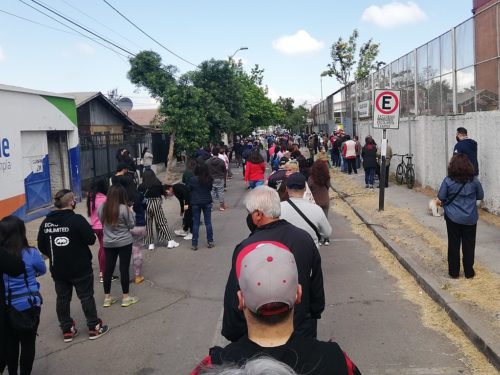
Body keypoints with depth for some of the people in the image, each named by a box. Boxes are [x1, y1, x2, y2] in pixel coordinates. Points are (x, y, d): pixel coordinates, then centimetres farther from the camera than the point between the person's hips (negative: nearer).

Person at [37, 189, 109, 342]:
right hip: (80, 268, -4)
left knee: (62, 298, 14)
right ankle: (94, 327, 17)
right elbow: (91, 240, -18)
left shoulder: (46, 222, -2)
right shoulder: (77, 219, -19)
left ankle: (67, 330, 23)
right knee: (86, 297, 8)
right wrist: (88, 230, 3)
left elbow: (41, 246, 4)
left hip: (58, 269, 5)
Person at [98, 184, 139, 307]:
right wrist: (132, 212, 5)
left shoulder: (102, 207, -2)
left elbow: (102, 222, 11)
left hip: (108, 243, 4)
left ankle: (107, 298, 19)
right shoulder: (124, 208, -16)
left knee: (108, 269, 10)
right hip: (124, 243, -4)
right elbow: (131, 225, -7)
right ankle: (125, 297, 12)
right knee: (124, 269, 4)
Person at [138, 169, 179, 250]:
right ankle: (169, 241, 9)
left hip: (146, 205, 0)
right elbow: (163, 193, 4)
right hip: (157, 204, 0)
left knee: (148, 225, 10)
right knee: (162, 222, 8)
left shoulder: (142, 186, -5)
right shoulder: (158, 184, -6)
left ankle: (150, 243, 13)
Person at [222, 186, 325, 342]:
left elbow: (236, 300, -17)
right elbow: (317, 285, 4)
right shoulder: (305, 238, -8)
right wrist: (315, 315, 19)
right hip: (304, 330, 4)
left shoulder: (246, 248, -24)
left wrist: (232, 335, -3)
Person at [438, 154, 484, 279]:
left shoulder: (448, 180, -13)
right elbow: (480, 196, 5)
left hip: (453, 217, -1)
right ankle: (469, 272, 20)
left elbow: (441, 197, -8)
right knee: (469, 245, 12)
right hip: (470, 218, 1)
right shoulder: (474, 180, -7)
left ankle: (454, 272, 16)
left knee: (453, 244, 9)